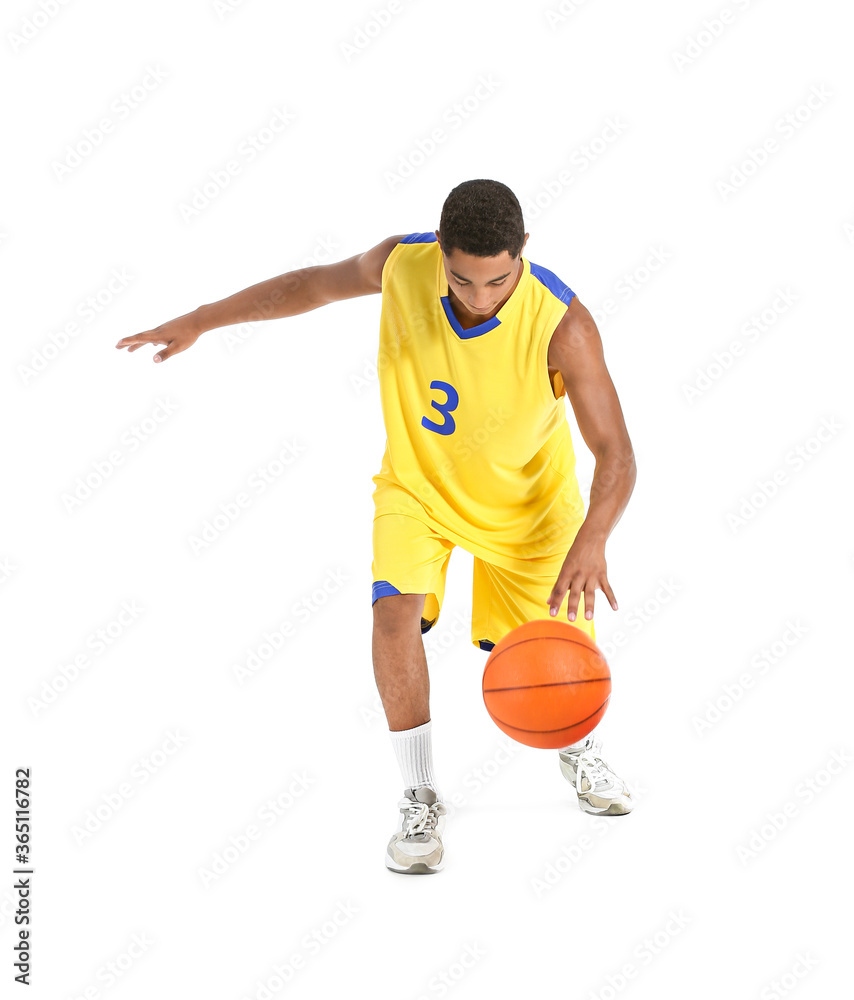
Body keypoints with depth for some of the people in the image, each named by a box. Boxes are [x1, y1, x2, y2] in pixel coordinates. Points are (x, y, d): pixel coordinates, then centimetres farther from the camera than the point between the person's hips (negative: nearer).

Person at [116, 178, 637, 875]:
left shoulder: (561, 324, -32)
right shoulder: (402, 263, -23)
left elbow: (616, 455, -30)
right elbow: (318, 283, -2)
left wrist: (592, 542, -48)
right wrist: (203, 320, 1)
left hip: (526, 501, -1)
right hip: (417, 482, 2)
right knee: (395, 610, -22)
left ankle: (580, 747, 39)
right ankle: (420, 798, -4)